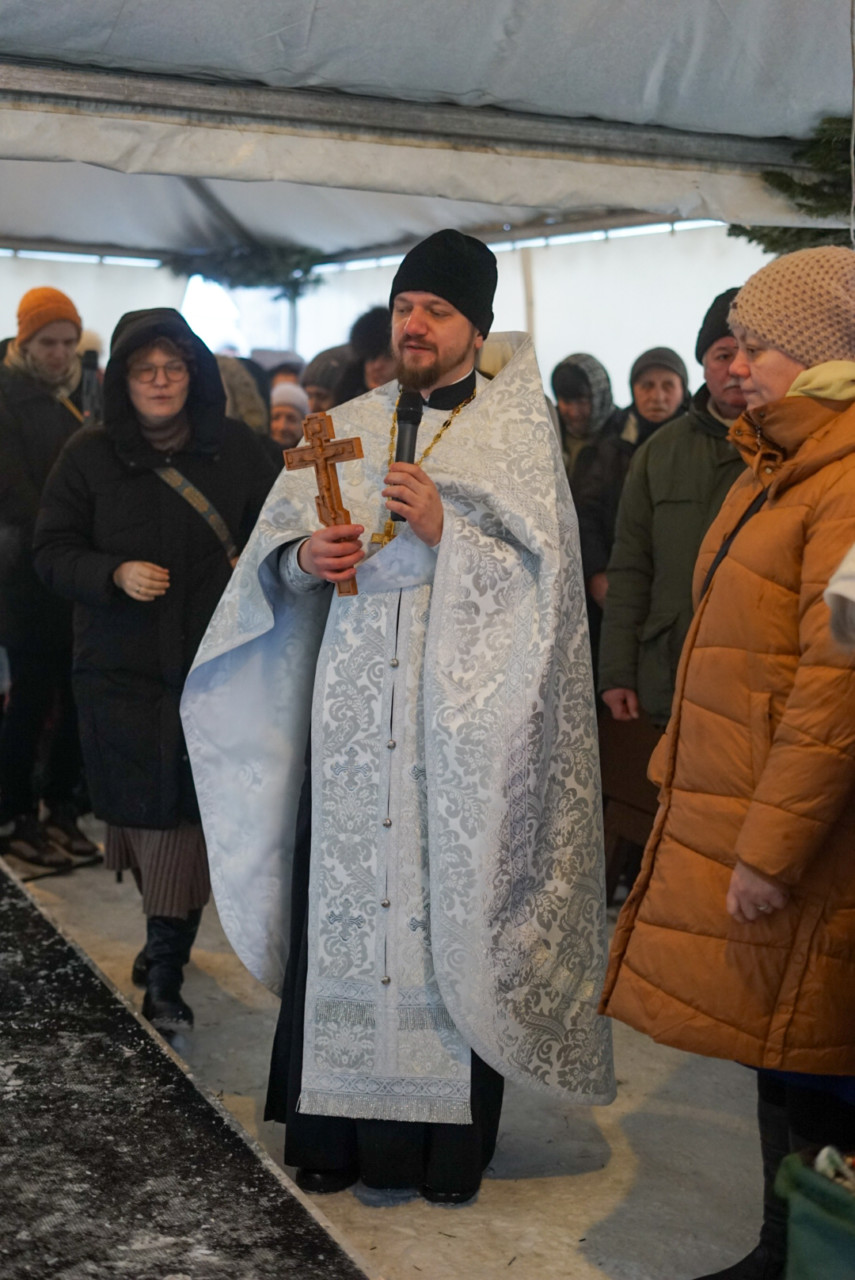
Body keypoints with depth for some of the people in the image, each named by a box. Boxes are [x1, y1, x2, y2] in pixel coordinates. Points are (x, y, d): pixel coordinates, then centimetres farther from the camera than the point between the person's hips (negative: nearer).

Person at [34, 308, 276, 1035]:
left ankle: (166, 971, 6)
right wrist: (115, 574, -17)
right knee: (142, 804, 6)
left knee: (187, 807, -3)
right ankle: (168, 938, 31)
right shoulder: (90, 457, 1)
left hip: (214, 665, 0)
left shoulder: (237, 450, 3)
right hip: (123, 667, 0)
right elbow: (53, 552, 1)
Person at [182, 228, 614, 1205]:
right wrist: (306, 557, -8)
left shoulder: (515, 433, 5)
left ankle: (449, 1133, 11)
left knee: (449, 904, -2)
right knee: (344, 902, 2)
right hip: (352, 712, 3)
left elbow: (542, 574, -5)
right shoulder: (344, 430, 14)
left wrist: (446, 528, -16)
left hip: (460, 717, -3)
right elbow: (271, 560, 13)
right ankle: (339, 1124, 14)